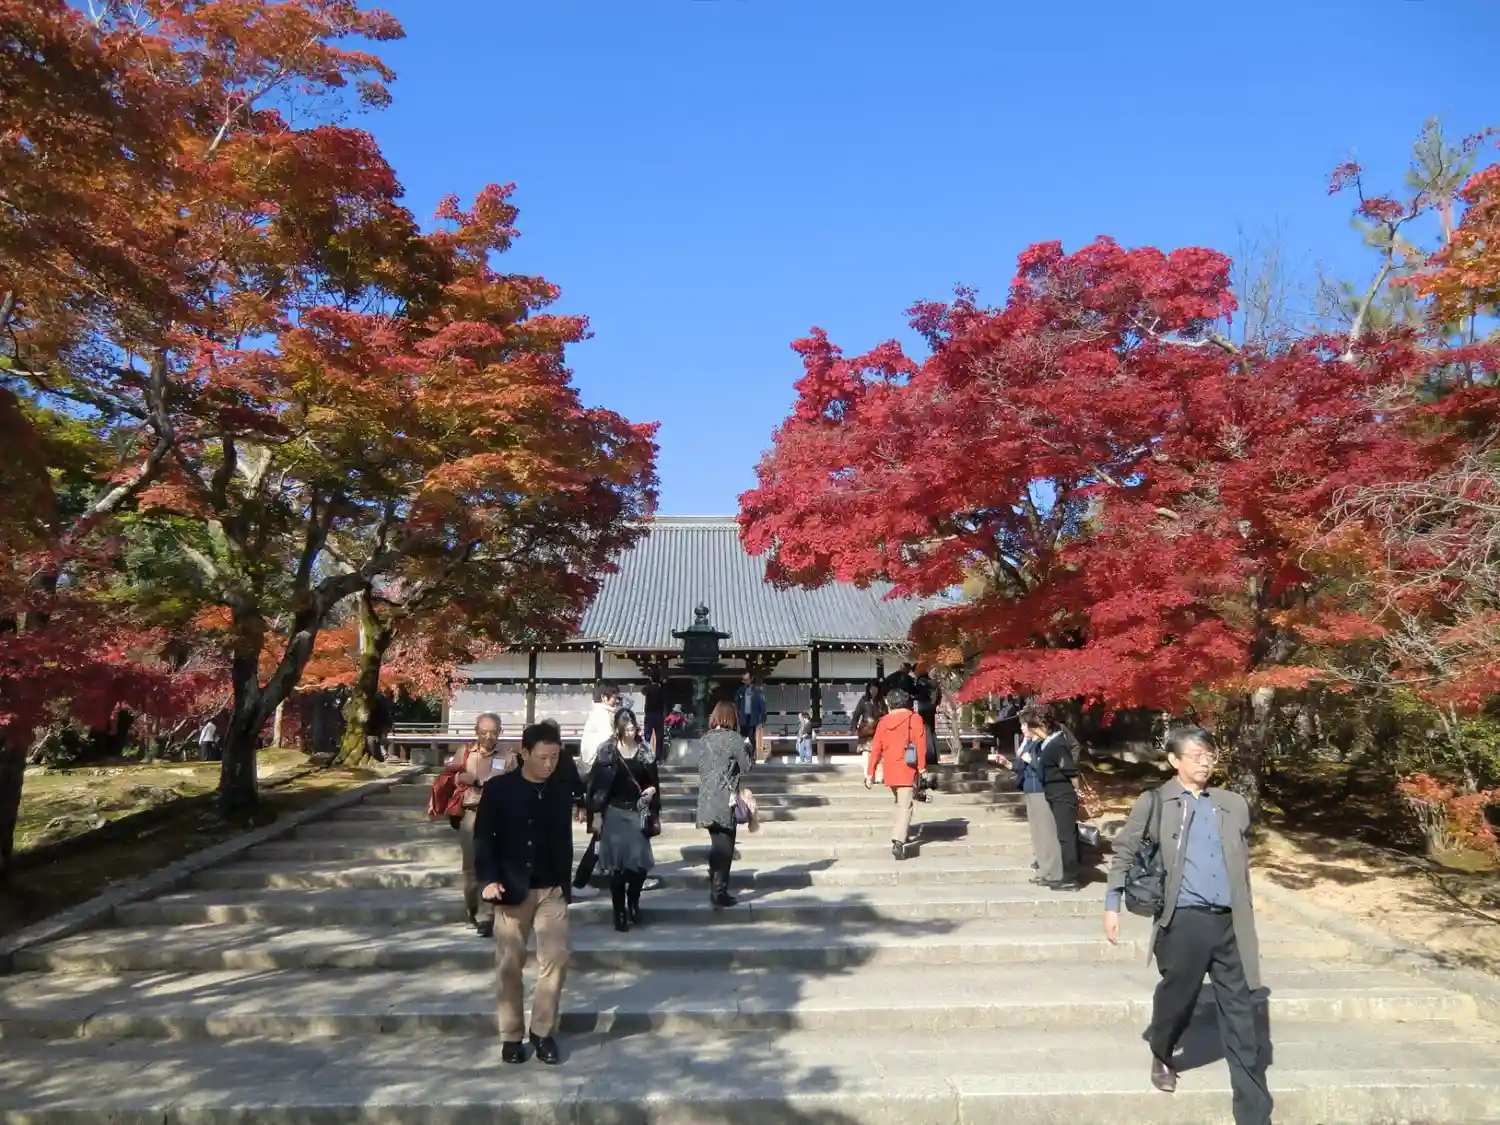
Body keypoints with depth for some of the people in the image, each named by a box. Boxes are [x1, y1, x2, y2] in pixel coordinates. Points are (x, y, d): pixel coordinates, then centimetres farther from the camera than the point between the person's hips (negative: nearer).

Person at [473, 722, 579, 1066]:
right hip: (512, 889, -2)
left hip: (552, 890, 2)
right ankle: (511, 1036, 22)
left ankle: (543, 1032, 14)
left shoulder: (563, 788, 1)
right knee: (509, 965, 7)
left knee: (556, 959, -2)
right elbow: (483, 838, -7)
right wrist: (489, 879, -19)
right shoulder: (499, 789, -8)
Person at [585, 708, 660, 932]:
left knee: (641, 861, -2)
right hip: (614, 813, -1)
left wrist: (652, 790, -10)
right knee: (616, 863, 0)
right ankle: (619, 912, 12)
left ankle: (633, 901, 25)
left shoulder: (645, 751, 3)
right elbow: (596, 783, -2)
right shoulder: (607, 751, -3)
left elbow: (654, 781, 12)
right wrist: (597, 813, -5)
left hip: (638, 813, 2)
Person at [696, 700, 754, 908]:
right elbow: (747, 766, -5)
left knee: (716, 845, 15)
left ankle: (715, 890, 20)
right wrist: (748, 747, 8)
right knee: (725, 847, 2)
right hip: (726, 800, -6)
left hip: (707, 798, 6)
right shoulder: (734, 738, -9)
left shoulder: (707, 738, 7)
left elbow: (701, 766, 7)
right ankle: (719, 894, 2)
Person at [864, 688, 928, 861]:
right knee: (905, 806, -8)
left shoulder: (883, 721, 8)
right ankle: (898, 842, -23)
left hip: (889, 770, 4)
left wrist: (870, 772, 9)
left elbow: (876, 748, 6)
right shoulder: (914, 718, 0)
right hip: (907, 769, -4)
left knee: (900, 801, 26)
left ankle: (902, 833, 30)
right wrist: (921, 766, -9)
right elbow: (920, 743, -11)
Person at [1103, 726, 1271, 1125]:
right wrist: (1112, 905, 0)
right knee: (1177, 1000, 10)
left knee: (1241, 1018, 5)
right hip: (1183, 922, -3)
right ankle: (1161, 1055, 42)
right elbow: (1124, 852, 4)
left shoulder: (1234, 805, 10)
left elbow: (1241, 865, 19)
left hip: (1229, 923, 3)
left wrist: (1247, 919, 20)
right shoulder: (1154, 804, -2)